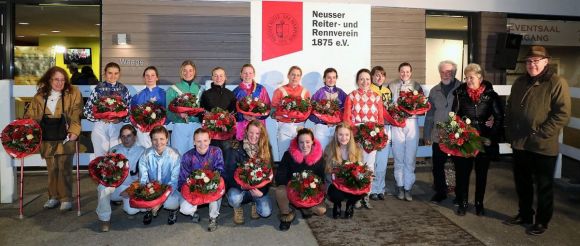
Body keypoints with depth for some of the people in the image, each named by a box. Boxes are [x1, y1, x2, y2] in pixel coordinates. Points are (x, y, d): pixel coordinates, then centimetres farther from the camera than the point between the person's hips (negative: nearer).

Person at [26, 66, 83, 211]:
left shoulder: (73, 93, -1)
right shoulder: (40, 96, 9)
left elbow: (76, 116, -6)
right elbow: (31, 115, 12)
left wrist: (74, 131, -16)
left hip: (65, 137, -3)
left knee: (64, 167, -4)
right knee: (52, 168, 10)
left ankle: (66, 198, 6)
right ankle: (53, 197, 24)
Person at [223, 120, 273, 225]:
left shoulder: (266, 150, -3)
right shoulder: (235, 149, -12)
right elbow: (230, 174, -13)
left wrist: (262, 191, -19)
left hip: (258, 188, 2)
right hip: (239, 187, -2)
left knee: (266, 212, -20)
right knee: (234, 198, -35)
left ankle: (255, 203, 17)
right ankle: (238, 208, 5)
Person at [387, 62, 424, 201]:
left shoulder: (416, 86, 10)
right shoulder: (392, 86, 9)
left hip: (412, 122, 0)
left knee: (410, 157, -1)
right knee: (398, 156, 3)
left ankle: (408, 187, 7)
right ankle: (400, 186, 14)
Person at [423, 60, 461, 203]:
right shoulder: (434, 91, 8)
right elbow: (430, 114, 10)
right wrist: (426, 134, 9)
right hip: (438, 136, 3)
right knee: (437, 166, 8)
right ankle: (440, 192, 25)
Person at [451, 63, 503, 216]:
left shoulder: (490, 95, -3)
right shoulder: (460, 94, 0)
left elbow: (499, 117, -1)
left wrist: (491, 137, -8)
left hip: (484, 141, 0)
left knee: (481, 173, 11)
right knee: (462, 172, 2)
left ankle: (479, 204, 24)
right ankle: (462, 203, 16)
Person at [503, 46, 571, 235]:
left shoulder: (557, 83, -10)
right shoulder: (520, 82, 10)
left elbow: (563, 114, -15)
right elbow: (510, 108, 17)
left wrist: (541, 134, -19)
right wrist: (510, 132, 8)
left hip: (544, 146, -6)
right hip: (519, 143, 6)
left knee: (544, 185, 8)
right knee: (522, 182, 17)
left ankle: (542, 221, 23)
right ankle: (524, 215, 34)